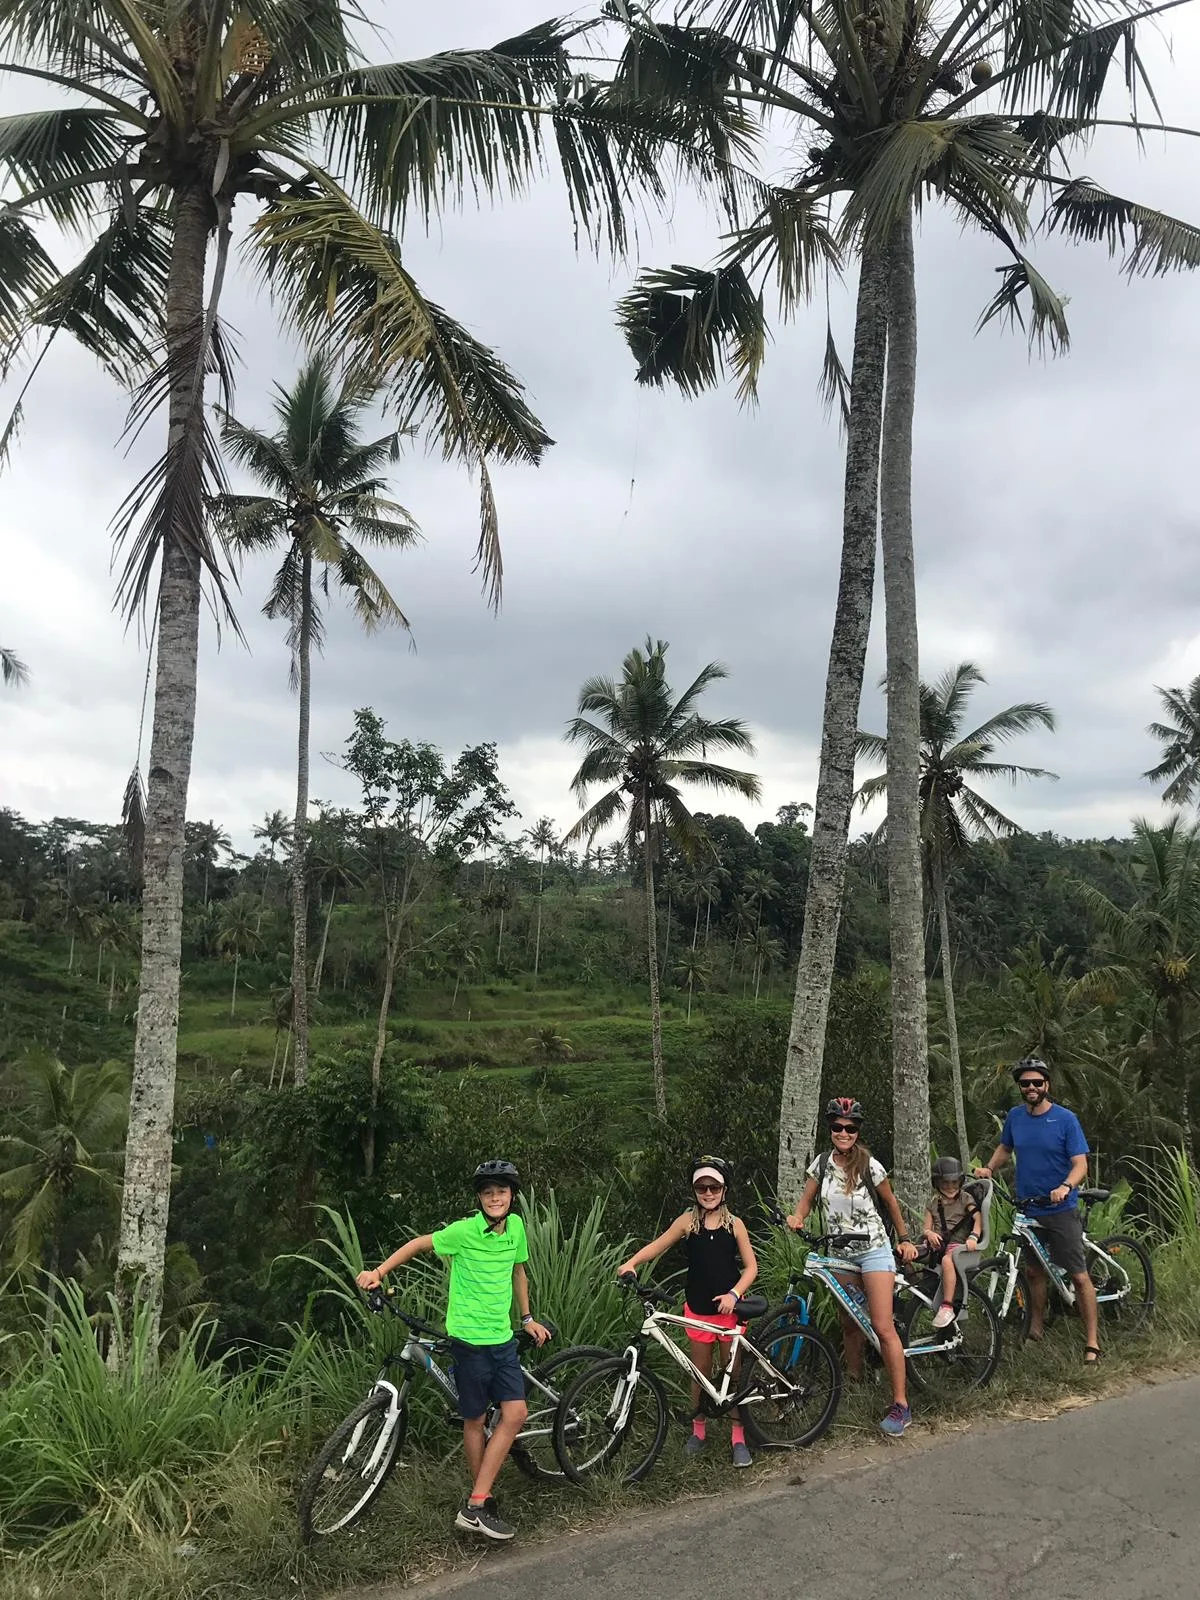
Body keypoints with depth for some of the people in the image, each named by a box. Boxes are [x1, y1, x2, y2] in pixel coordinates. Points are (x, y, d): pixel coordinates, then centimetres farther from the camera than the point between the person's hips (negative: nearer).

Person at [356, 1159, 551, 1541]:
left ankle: (476, 1505, 4)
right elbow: (420, 1244, -4)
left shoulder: (516, 1226, -1)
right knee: (475, 1420, 6)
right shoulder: (465, 1231, -17)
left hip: (503, 1337, 5)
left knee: (515, 1414, -4)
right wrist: (378, 1273, -8)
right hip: (469, 1339, -5)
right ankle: (480, 1503, 23)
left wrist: (527, 1317, 20)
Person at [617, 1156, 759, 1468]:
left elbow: (751, 1267, -3)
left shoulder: (734, 1224, -4)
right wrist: (632, 1262, -22)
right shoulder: (688, 1221, -4)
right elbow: (657, 1245, -5)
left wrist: (734, 1294, -17)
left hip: (729, 1306, 0)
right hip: (698, 1308, 0)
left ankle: (738, 1435, 20)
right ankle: (698, 1430, 29)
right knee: (701, 1370, 10)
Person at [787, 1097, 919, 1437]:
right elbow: (806, 1200, 2)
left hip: (874, 1250, -4)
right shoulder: (822, 1164, -2)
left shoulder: (870, 1166, -12)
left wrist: (904, 1239, 8)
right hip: (839, 1253, 4)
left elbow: (890, 1201, 4)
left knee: (883, 1328, -11)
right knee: (849, 1325, 12)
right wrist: (797, 1217, -20)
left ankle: (901, 1405, -6)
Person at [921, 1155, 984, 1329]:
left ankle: (947, 1307, -37)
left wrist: (973, 1237, -25)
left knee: (947, 1260, -39)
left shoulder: (965, 1198, 8)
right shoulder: (933, 1202, 17)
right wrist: (929, 1233, -12)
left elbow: (978, 1217, -7)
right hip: (938, 1243, 4)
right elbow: (926, 1227, 13)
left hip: (958, 1243, -4)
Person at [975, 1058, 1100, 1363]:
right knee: (1034, 1272, 15)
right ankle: (1035, 1331, 29)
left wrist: (1065, 1186, -32)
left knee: (1079, 1276, -4)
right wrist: (989, 1168, 1)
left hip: (1060, 1210, -4)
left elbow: (1080, 1164, -14)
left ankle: (1092, 1343, 4)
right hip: (1026, 1209, 4)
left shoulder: (1065, 1119, -11)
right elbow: (1005, 1147, 18)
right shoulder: (1015, 1116, 1)